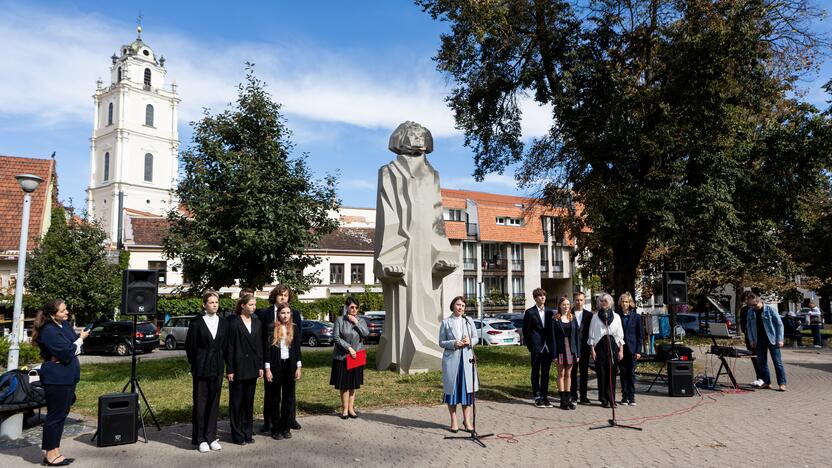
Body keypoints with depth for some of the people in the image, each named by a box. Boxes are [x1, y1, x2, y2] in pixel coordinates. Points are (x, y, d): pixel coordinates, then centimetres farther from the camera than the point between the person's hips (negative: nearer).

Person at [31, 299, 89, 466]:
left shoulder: (65, 325, 7)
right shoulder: (49, 331, -18)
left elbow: (74, 349, 11)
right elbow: (68, 353, -21)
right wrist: (81, 339, -8)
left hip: (67, 377, 9)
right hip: (56, 379, -8)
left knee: (62, 414, 13)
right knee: (55, 416, 0)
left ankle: (55, 452, 22)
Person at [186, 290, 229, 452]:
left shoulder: (224, 324, 6)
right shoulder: (196, 323, -4)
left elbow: (226, 346, 10)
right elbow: (189, 346, 0)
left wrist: (221, 363, 5)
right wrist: (195, 365, 3)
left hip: (217, 368, 3)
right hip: (201, 369, -3)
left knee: (214, 403, 8)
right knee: (200, 403, 2)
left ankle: (211, 437, 17)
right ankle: (200, 439, 12)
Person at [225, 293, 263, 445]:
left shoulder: (256, 322, 8)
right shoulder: (233, 323, -8)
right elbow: (229, 348, -9)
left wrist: (260, 366, 7)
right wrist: (229, 370, -11)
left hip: (252, 368, 5)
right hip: (238, 368, -5)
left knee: (249, 401, 12)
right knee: (236, 402, 5)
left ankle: (248, 432, 21)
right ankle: (237, 434, 15)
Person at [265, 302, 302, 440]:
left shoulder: (294, 328, 4)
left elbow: (297, 348, 6)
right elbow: (267, 349, -5)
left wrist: (298, 367, 2)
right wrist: (267, 369, -9)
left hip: (290, 365, 3)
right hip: (276, 365, -3)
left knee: (289, 397, 7)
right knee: (276, 398, 5)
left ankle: (286, 427, 17)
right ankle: (276, 429, 13)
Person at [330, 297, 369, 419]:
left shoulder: (361, 321, 5)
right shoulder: (340, 320, -4)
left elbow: (366, 334, -10)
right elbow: (336, 337, -10)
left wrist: (356, 322, -14)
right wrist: (349, 348, -15)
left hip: (356, 357, 3)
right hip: (342, 357, -3)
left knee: (353, 384, 9)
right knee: (343, 384, 2)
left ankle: (351, 408, 19)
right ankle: (345, 409, 13)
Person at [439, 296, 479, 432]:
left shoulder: (469, 321, 9)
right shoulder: (445, 322, 2)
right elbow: (441, 342, 2)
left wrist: (469, 341, -10)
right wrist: (453, 343, -15)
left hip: (467, 358, 2)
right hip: (451, 358, -2)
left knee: (467, 389, 3)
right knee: (452, 389, 2)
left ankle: (467, 420, 15)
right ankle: (453, 421, 13)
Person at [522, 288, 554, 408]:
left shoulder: (549, 312, 10)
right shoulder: (530, 312, -3)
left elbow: (552, 329, 13)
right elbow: (525, 330, -1)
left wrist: (552, 345, 6)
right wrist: (529, 345, -4)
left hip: (548, 347, 4)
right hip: (536, 347, -4)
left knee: (546, 373, 8)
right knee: (536, 372, 3)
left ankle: (545, 396, 16)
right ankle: (537, 397, 9)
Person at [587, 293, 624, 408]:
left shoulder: (616, 316, 10)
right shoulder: (595, 317, 7)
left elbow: (620, 335, 8)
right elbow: (592, 335, 6)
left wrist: (621, 350, 2)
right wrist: (592, 350, -2)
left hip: (613, 346, 1)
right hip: (600, 346, -1)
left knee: (612, 373, 0)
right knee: (602, 373, -2)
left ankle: (611, 399, 8)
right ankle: (604, 399, 5)